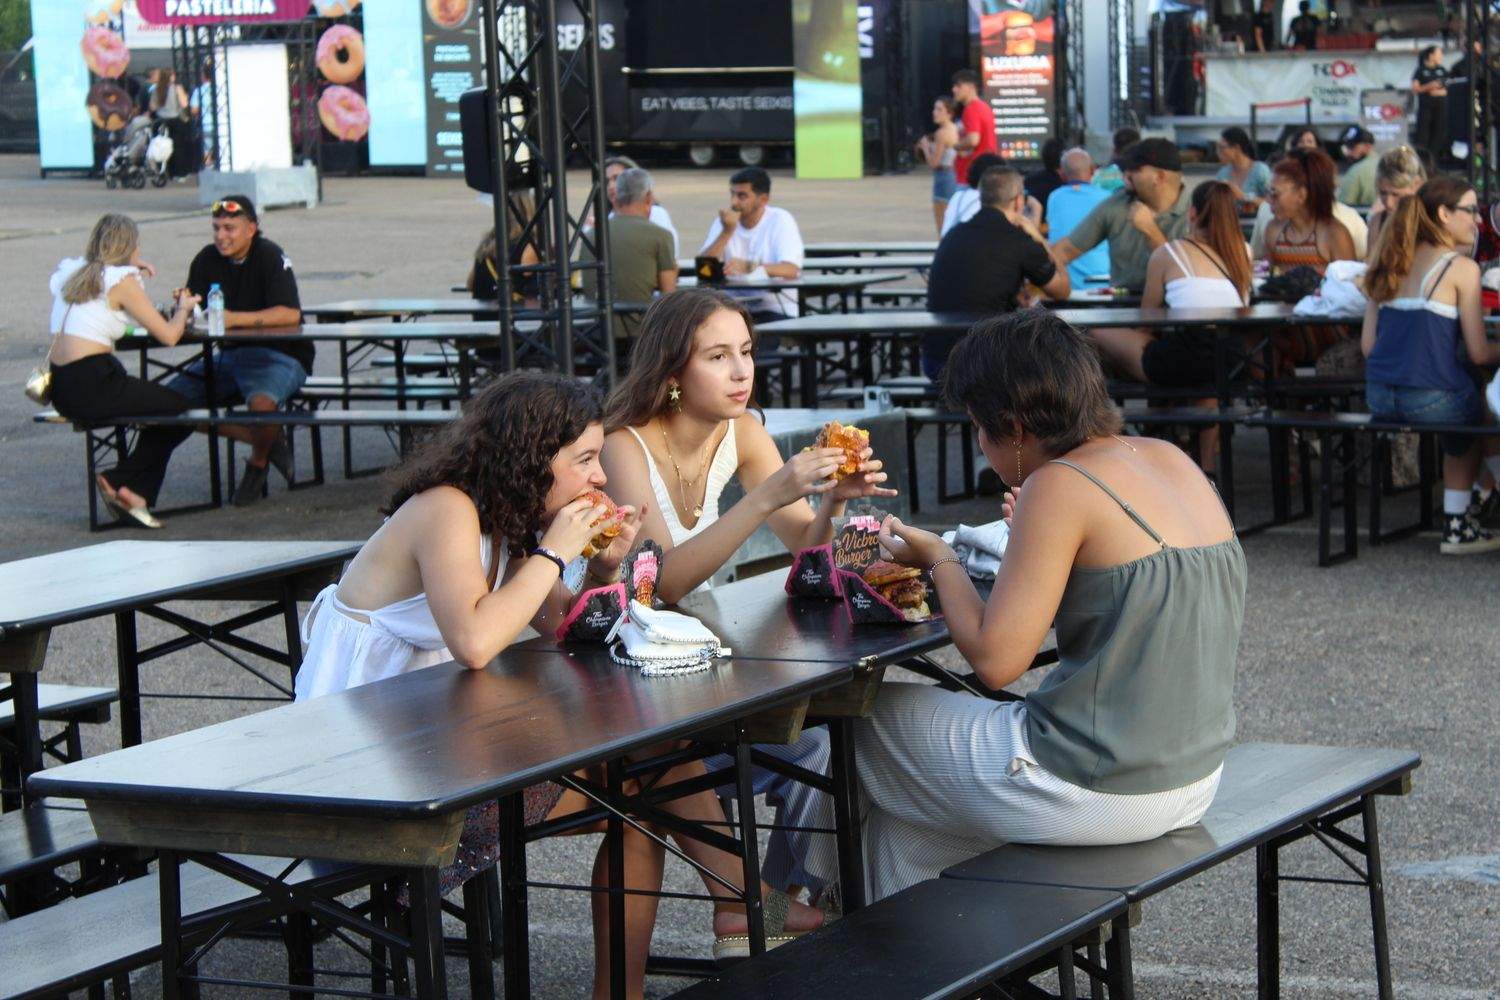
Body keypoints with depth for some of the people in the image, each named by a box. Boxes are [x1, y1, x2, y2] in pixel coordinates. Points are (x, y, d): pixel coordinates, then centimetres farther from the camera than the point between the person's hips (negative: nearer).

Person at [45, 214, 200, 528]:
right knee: (177, 408, 9)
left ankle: (132, 491, 16)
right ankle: (122, 482, 9)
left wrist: (129, 268, 29)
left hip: (60, 390, 8)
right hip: (92, 388, -8)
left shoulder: (70, 273, 15)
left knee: (160, 401, 23)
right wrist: (183, 308, 15)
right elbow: (168, 335, -5)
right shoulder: (122, 281, -6)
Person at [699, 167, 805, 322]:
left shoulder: (780, 220, -3)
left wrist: (749, 267, -33)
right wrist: (727, 232, -13)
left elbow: (791, 270, -18)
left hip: (776, 310, -3)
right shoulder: (723, 222, 9)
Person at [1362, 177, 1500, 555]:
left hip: (1379, 397, 7)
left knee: (1465, 429, 31)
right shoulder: (1461, 269, -7)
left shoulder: (1390, 267, 12)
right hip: (1430, 398, -7)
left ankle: (1458, 527, 34)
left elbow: (1368, 344, 11)